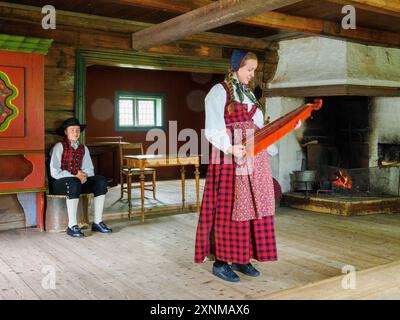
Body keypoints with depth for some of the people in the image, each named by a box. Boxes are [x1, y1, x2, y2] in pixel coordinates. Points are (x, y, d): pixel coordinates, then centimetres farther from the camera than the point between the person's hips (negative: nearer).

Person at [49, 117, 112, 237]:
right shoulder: (59, 146, -4)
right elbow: (54, 172, -12)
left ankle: (97, 222, -18)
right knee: (74, 183, -39)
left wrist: (84, 175, -11)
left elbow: (90, 169, 13)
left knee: (101, 180, -18)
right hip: (60, 183, -5)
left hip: (79, 180, 5)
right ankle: (72, 226, -34)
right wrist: (74, 176, -19)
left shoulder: (83, 148, 12)